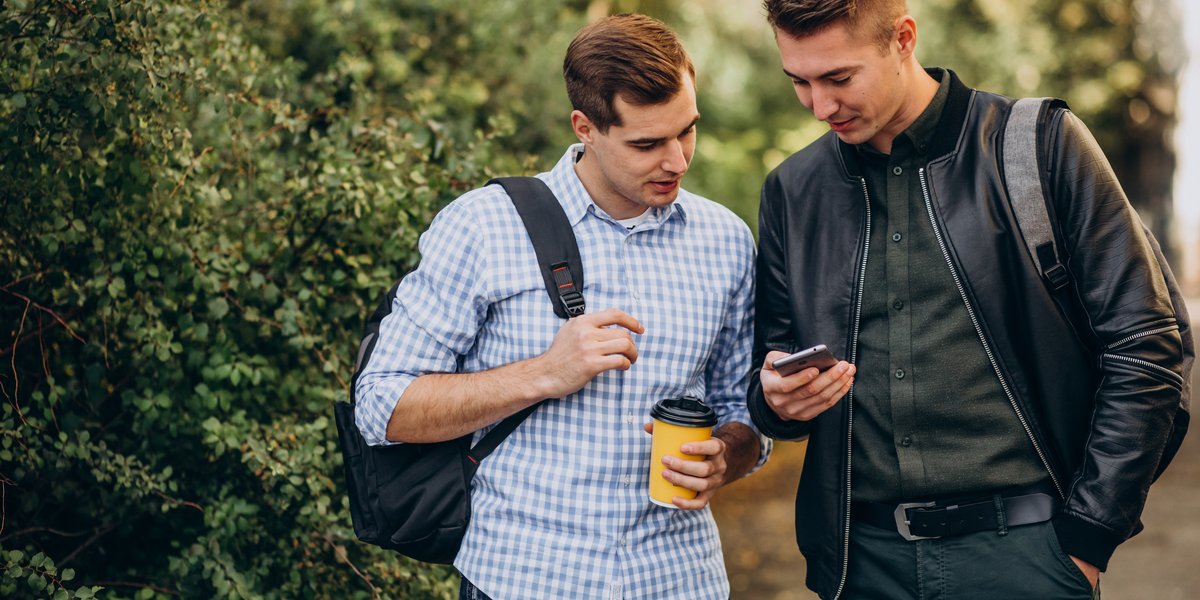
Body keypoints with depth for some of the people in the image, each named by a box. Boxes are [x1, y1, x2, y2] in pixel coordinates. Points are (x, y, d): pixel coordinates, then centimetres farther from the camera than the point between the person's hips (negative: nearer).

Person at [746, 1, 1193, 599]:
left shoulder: (1042, 144, -3)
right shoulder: (790, 190, 9)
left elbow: (1148, 344, -4)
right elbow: (768, 385, 17)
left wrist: (1086, 537, -6)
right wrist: (777, 398, -7)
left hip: (1023, 548, -3)